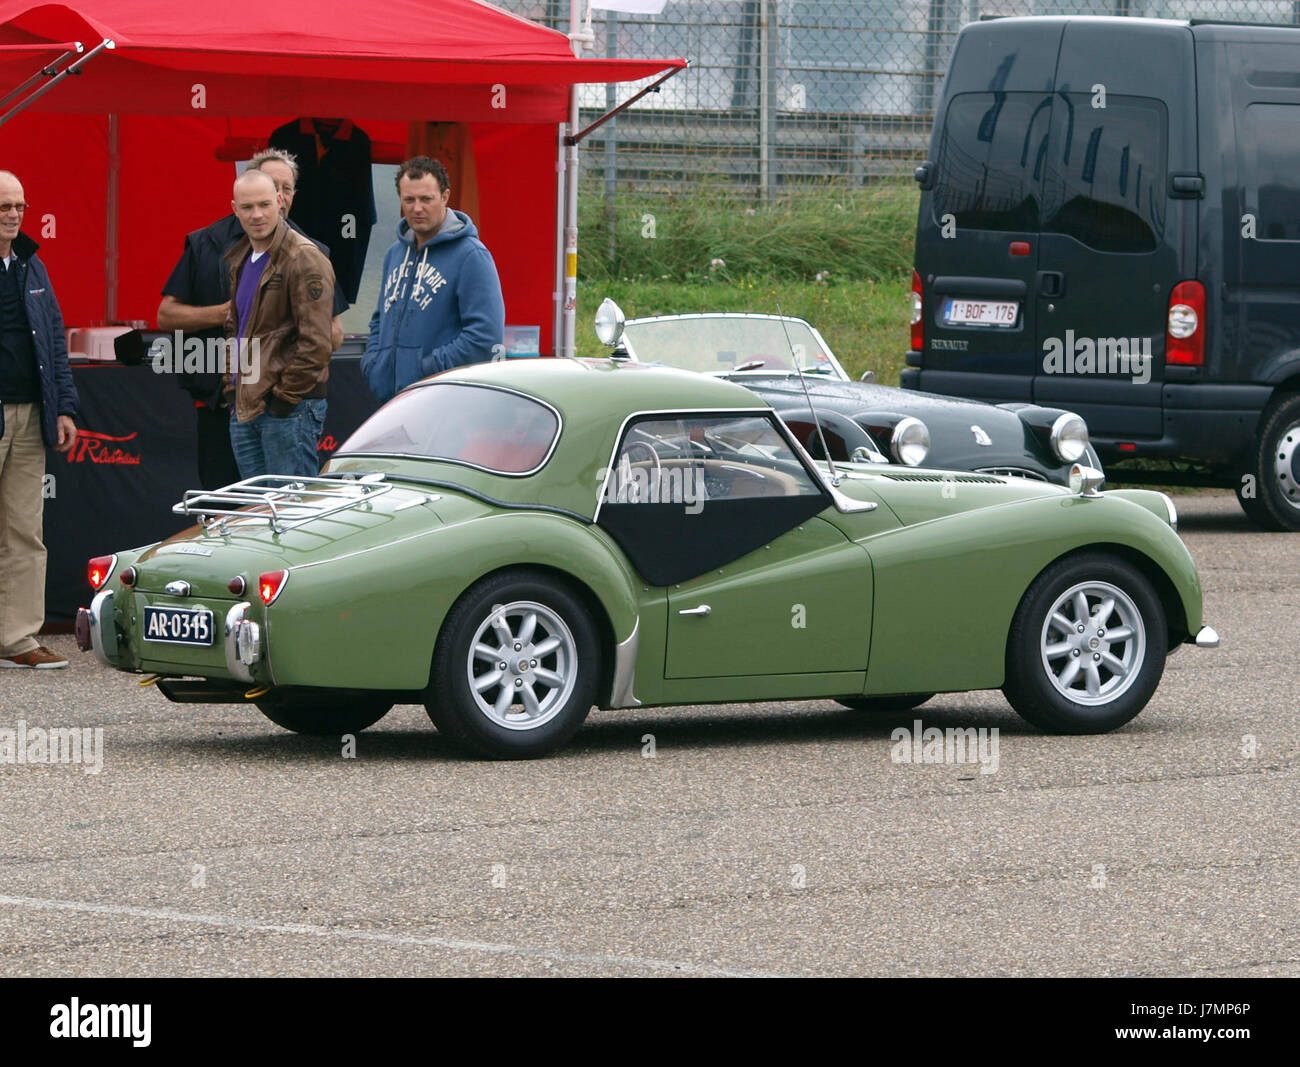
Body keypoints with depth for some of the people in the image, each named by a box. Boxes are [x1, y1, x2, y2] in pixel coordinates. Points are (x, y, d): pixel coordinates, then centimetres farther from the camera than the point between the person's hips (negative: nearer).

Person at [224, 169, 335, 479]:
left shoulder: (304, 259, -12)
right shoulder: (241, 260, 16)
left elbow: (316, 342, -16)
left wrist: (286, 396, -15)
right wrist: (233, 386, 16)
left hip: (290, 407, -9)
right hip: (245, 406, 9)